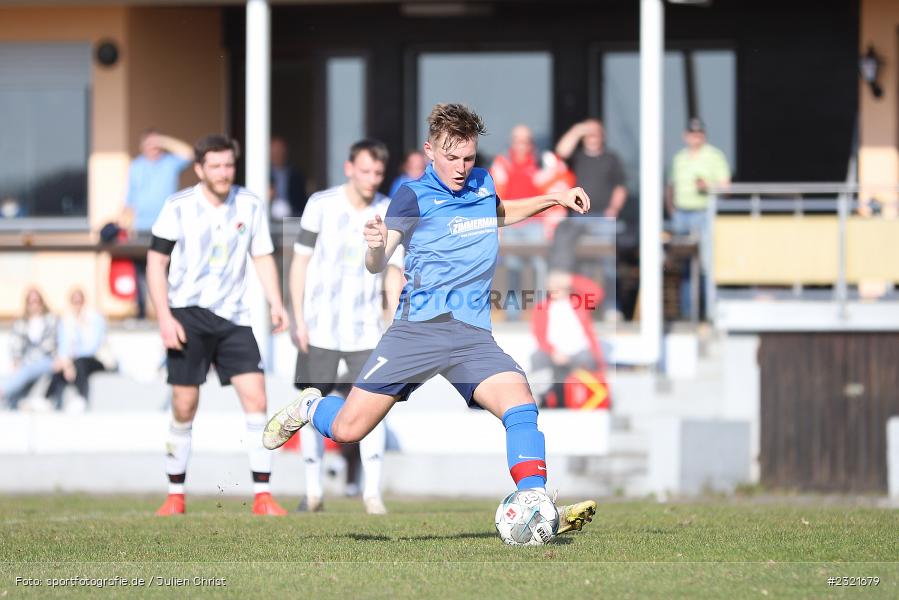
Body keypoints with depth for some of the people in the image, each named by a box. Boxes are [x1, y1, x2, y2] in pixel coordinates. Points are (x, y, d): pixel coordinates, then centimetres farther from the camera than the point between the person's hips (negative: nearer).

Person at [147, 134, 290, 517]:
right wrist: (164, 317, -11)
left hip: (234, 318, 2)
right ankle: (175, 496, 12)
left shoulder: (250, 206, 4)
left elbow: (262, 256, 13)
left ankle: (262, 496, -9)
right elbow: (156, 262, -2)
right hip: (188, 314, -2)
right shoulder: (178, 207, -4)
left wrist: (275, 304, -1)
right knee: (184, 408, -1)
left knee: (256, 398, -11)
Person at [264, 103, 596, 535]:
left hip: (473, 334, 4)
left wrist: (552, 200, 27)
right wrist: (376, 247, -34)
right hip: (418, 329, -4)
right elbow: (376, 265, -10)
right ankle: (309, 407, 31)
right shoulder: (414, 196, -3)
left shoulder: (482, 185, 14)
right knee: (347, 430, -4)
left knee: (520, 404, -23)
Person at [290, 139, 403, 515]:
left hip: (365, 328, 1)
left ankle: (373, 491, -6)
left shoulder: (391, 213, 0)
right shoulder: (321, 205, -4)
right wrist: (298, 318, -5)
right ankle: (313, 490, 13)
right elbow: (300, 261, 0)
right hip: (320, 325, -1)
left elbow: (393, 272, 6)